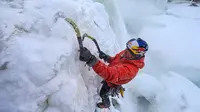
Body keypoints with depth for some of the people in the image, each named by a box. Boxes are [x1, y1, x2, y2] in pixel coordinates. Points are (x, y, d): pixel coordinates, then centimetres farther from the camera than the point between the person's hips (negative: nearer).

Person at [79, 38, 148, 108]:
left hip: (112, 82, -6)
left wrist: (91, 60, -77)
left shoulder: (130, 69, -49)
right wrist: (106, 57, -24)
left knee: (103, 94, 23)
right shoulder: (126, 53, -24)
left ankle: (106, 104, 56)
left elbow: (110, 73, -64)